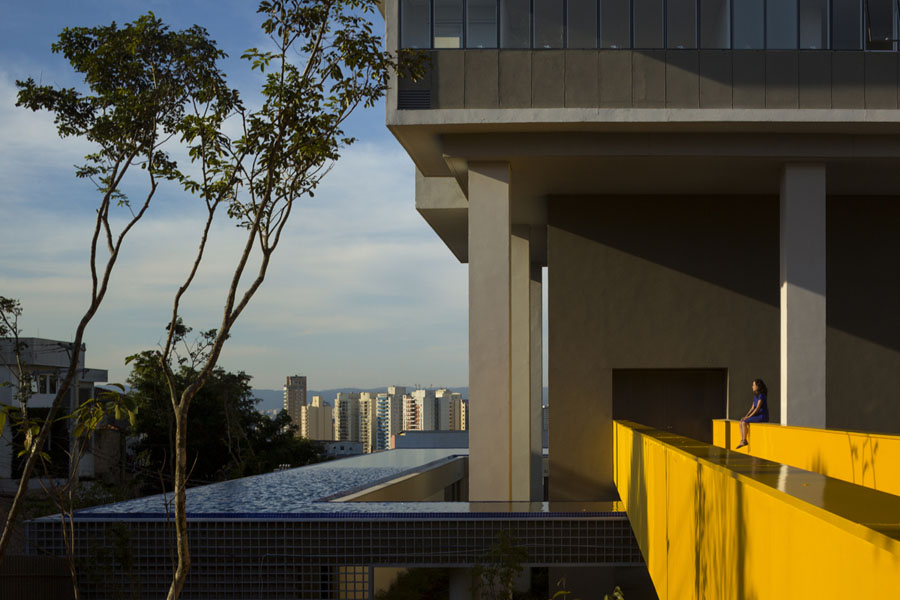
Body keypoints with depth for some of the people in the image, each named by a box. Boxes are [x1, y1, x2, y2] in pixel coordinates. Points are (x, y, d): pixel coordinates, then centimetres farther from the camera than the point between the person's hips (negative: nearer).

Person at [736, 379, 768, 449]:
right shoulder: (755, 396, 15)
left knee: (744, 422, -21)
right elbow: (753, 407, 15)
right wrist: (746, 415, 1)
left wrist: (749, 416, -18)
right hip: (758, 416, 9)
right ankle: (742, 441, -8)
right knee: (741, 421, -2)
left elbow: (757, 408, -20)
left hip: (763, 417, -9)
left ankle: (744, 441, -13)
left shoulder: (761, 395, -15)